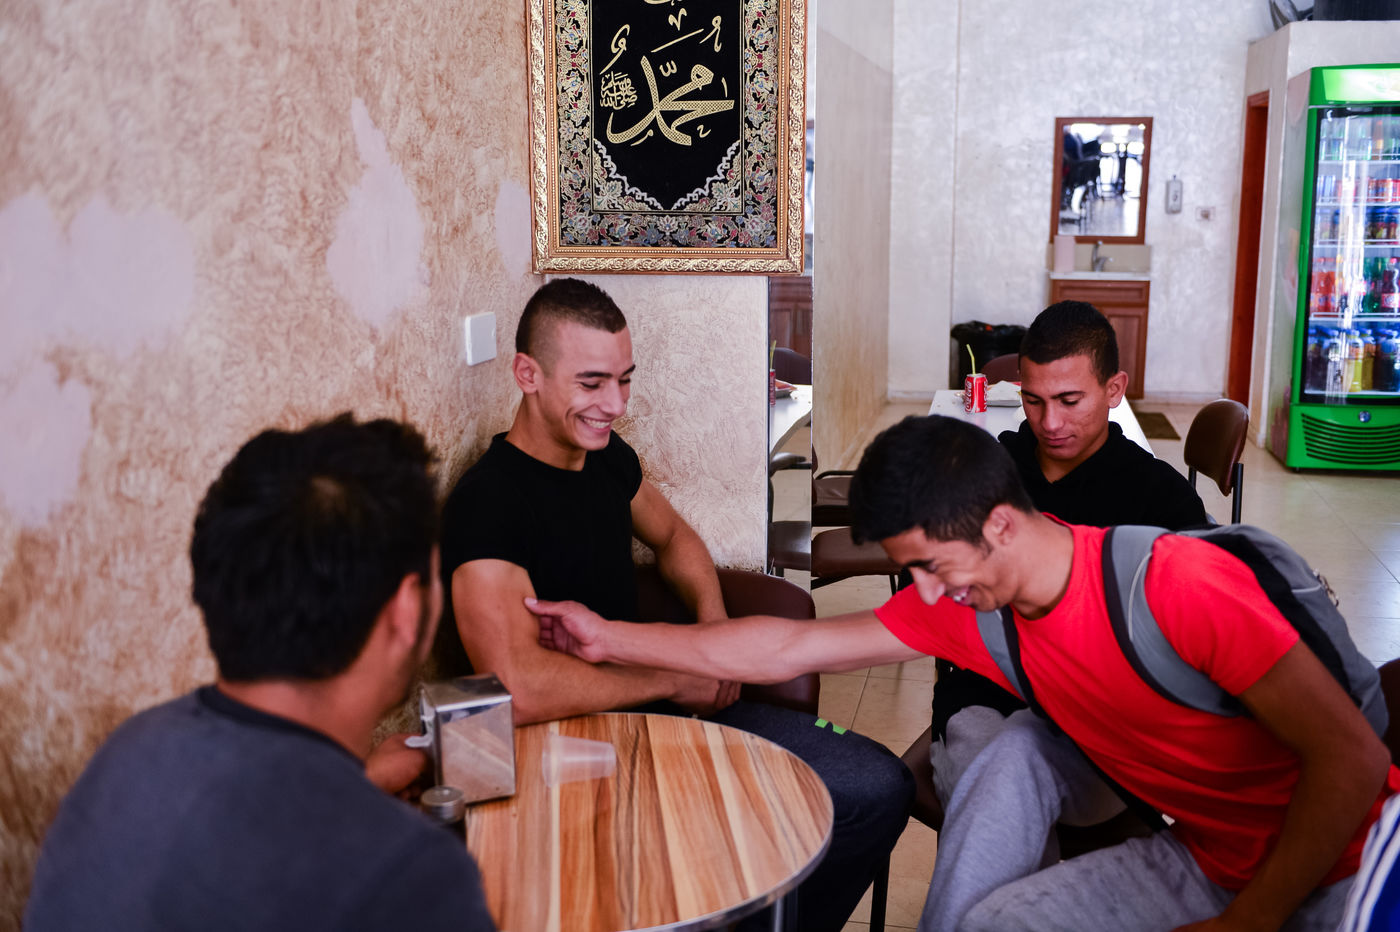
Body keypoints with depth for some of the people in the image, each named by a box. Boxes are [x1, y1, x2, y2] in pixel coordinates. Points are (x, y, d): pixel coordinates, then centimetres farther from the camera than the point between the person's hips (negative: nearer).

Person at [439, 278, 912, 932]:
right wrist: (674, 679, -17)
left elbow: (672, 538, 26)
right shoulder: (487, 502, -20)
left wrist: (713, 617, 4)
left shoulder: (607, 456, 6)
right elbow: (520, 689, -31)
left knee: (880, 787, -1)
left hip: (666, 707, 8)